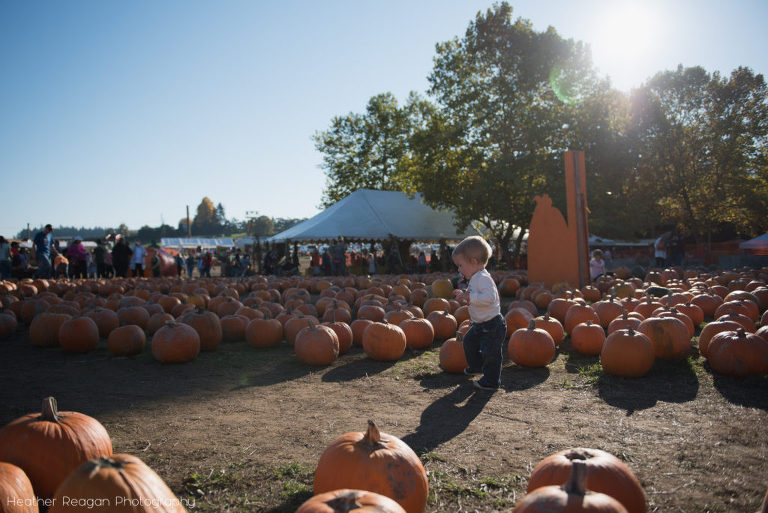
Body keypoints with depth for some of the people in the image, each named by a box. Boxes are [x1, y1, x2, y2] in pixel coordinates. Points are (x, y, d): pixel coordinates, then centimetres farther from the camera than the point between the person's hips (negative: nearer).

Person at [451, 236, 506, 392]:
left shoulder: (483, 278, -24)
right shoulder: (475, 279, 8)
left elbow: (489, 298, -37)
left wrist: (470, 297, -37)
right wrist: (463, 294, 11)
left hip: (492, 325, -11)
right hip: (480, 325, 11)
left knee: (490, 353, -2)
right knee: (469, 341, 26)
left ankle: (491, 381, 12)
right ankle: (476, 366, 46)